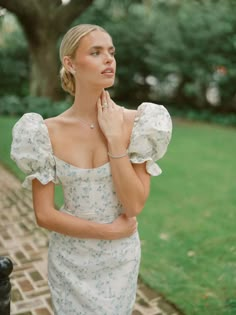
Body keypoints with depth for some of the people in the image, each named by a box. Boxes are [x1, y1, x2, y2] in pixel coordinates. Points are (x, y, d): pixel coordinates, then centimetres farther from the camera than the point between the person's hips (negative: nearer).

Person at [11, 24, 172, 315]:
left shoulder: (135, 123, -14)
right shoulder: (48, 132, -13)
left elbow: (135, 205, -18)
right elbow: (44, 215, -12)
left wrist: (115, 139, -24)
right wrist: (110, 230, -15)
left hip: (121, 257, 1)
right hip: (70, 259, 0)